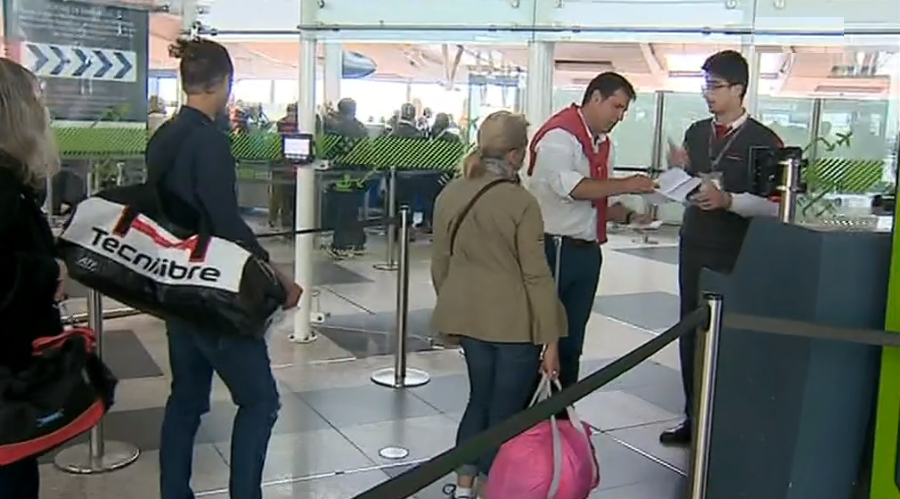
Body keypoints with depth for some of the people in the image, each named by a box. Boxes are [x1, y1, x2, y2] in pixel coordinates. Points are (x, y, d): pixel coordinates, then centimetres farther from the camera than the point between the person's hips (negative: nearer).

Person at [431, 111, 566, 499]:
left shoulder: (449, 195, 2)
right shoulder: (521, 203, -16)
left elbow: (440, 264, 10)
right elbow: (536, 276, -15)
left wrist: (451, 310, 23)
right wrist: (550, 339, -10)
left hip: (469, 316, 6)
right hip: (515, 322, -6)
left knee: (480, 399, 22)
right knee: (507, 410, 8)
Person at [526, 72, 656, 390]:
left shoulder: (602, 144, 15)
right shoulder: (559, 135, -12)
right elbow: (570, 187, -26)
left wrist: (628, 215, 3)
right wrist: (625, 185, -23)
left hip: (587, 252, 9)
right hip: (555, 249, -9)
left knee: (572, 339, 15)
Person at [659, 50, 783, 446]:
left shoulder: (763, 141, -7)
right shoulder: (697, 132, 11)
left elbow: (775, 205, -12)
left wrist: (728, 200, -23)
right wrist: (679, 171, 0)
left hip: (736, 256, -6)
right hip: (694, 249, 6)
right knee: (690, 335, 9)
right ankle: (693, 418, 21)